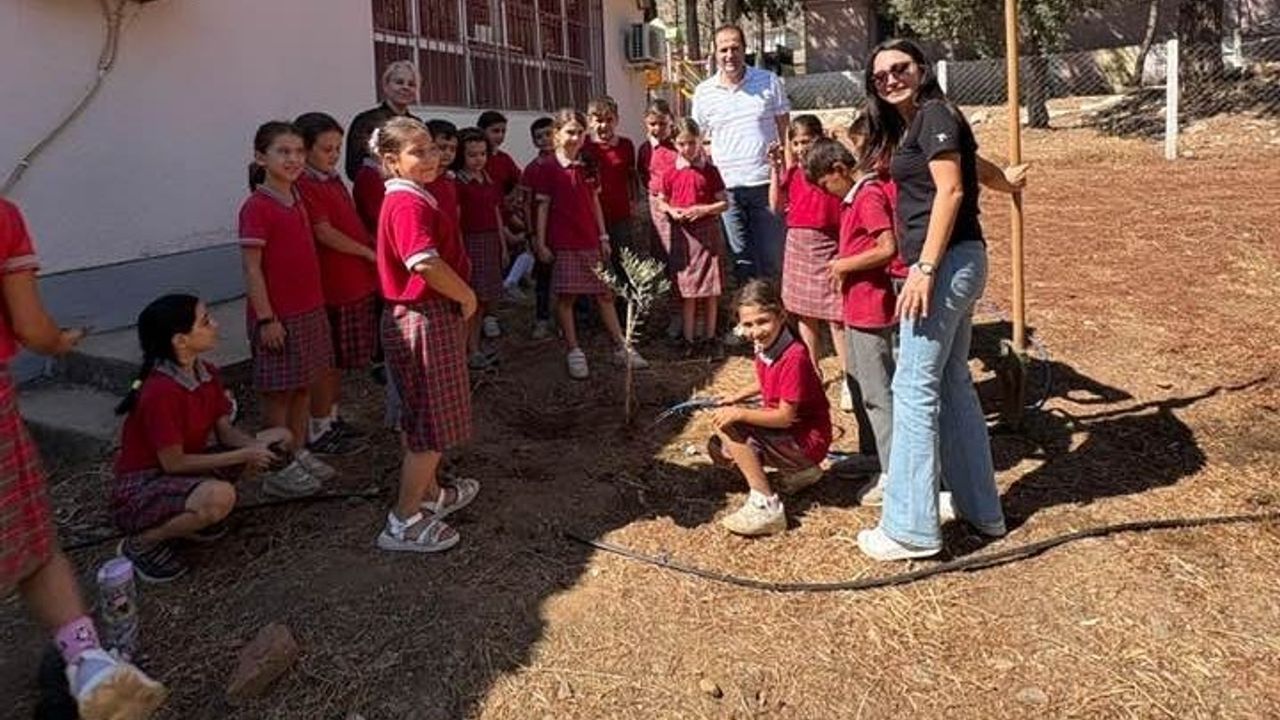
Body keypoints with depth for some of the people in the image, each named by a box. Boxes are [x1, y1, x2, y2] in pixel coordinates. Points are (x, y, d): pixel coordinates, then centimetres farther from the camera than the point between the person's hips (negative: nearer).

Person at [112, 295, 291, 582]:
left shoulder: (206, 373, -4)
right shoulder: (161, 392, -28)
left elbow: (225, 430, 1)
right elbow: (173, 462, -24)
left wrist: (255, 446, -20)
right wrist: (244, 456, -23)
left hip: (185, 471, 8)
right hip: (139, 490, -8)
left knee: (278, 440, 1)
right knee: (219, 497, -38)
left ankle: (191, 514, 9)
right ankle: (141, 544, -8)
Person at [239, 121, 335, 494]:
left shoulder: (297, 201, 9)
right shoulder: (257, 207, -15)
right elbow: (252, 268, -16)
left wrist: (317, 304, 14)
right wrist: (266, 318, -18)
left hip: (310, 310, 8)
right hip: (278, 316, -8)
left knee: (304, 385, 15)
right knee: (278, 392, 4)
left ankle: (300, 452, 28)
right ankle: (280, 466, 15)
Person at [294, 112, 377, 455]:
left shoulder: (334, 180, 14)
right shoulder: (304, 186, -14)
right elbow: (325, 233, -19)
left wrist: (375, 245, 5)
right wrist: (369, 253, -12)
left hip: (356, 281, 9)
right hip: (331, 286, -8)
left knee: (339, 359, 16)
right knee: (327, 360, 1)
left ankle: (332, 417, 28)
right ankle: (318, 430, 11)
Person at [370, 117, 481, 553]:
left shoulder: (409, 199, 13)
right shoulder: (409, 204, -20)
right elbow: (427, 264, -33)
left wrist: (461, 297, 9)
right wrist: (468, 297, -18)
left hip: (423, 318, 10)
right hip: (426, 322, -10)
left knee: (424, 417, 21)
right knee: (434, 423, -1)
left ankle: (432, 494, 38)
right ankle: (404, 522, 8)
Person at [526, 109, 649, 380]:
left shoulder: (588, 167, 11)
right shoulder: (546, 169, -4)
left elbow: (595, 203, 14)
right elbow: (542, 207, -5)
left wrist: (603, 237, 11)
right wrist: (540, 243, -8)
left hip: (591, 241, 5)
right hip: (563, 244, -5)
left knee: (605, 294, 8)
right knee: (565, 296, 0)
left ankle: (621, 347, 17)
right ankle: (573, 351, 10)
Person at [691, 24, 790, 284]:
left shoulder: (769, 82, 2)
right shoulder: (703, 92, 5)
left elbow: (785, 132, 7)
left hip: (766, 184, -1)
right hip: (727, 187, 1)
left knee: (771, 256, 4)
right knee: (740, 258, 9)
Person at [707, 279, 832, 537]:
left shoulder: (794, 356, -26)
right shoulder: (765, 346, -1)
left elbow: (785, 417, -26)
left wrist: (739, 413, -29)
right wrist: (737, 398, 10)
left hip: (806, 441, -9)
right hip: (783, 427, 9)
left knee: (727, 426, -20)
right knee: (719, 450, 8)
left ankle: (766, 506, -19)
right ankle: (798, 472, 12)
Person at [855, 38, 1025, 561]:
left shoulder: (934, 114, -7)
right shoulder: (911, 125, 19)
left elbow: (950, 190, -17)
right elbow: (970, 161, 37)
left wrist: (924, 269, -24)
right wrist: (1003, 181, 58)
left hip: (947, 262, -10)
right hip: (954, 263, 10)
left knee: (915, 389, -8)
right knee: (952, 384, 14)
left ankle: (910, 529, -2)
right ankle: (981, 509, 23)